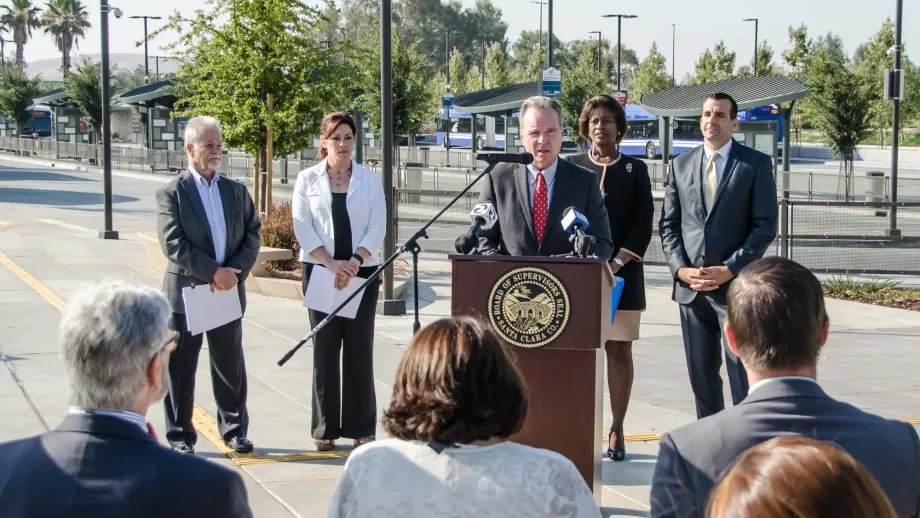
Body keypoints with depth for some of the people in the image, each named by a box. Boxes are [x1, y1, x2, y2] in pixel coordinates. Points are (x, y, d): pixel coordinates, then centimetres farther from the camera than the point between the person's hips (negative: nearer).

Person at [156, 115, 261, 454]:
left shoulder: (236, 191, 10)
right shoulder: (171, 193, -5)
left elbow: (253, 235, 5)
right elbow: (172, 244, -14)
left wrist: (235, 272, -10)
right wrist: (213, 271, -18)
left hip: (228, 291, 4)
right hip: (185, 292, -4)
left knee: (231, 368, 12)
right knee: (181, 369, 4)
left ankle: (234, 429, 24)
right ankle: (181, 436, 14)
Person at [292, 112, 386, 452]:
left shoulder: (370, 180, 7)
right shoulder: (308, 179, 5)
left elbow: (377, 227, 1)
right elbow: (302, 226, -1)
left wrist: (354, 262, -13)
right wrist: (331, 263, -12)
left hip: (362, 271, 0)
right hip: (320, 271, 0)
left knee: (360, 349, 0)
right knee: (325, 349, 2)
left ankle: (362, 427, 6)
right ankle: (325, 428, 7)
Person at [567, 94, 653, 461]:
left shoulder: (635, 169, 9)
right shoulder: (572, 167, 9)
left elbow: (643, 223, 2)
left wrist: (617, 262, -10)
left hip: (622, 272, 0)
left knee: (619, 350, 1)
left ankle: (617, 430, 4)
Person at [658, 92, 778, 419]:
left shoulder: (756, 164, 1)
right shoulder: (681, 165, 13)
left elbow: (765, 226, -4)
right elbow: (668, 224, 11)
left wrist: (729, 270, -12)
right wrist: (680, 268, -4)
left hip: (736, 285, -4)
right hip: (691, 287, 4)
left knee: (742, 373, -7)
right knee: (701, 374, 9)